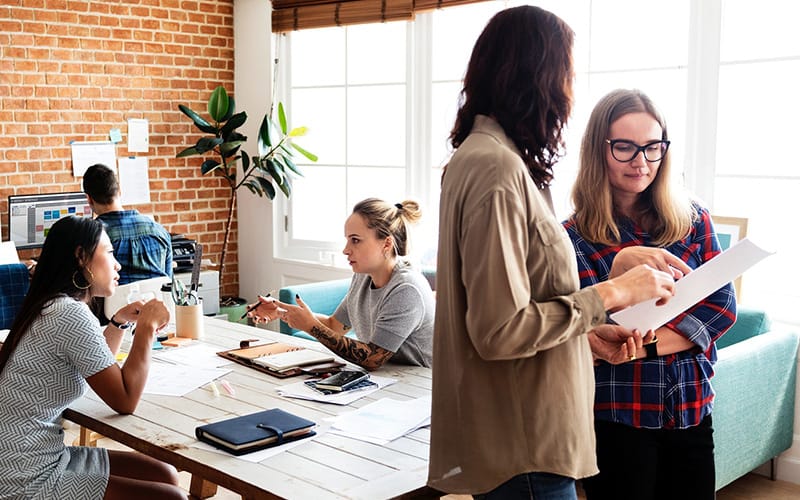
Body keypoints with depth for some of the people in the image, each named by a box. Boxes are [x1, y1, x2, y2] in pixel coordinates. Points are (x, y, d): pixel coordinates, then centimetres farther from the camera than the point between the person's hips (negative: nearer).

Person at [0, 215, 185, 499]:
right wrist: (147, 327, -9)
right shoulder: (71, 314, -20)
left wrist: (119, 322, 14)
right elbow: (125, 402, -17)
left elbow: (99, 370, 27)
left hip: (49, 457, 10)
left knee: (166, 475, 10)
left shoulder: (53, 307, 10)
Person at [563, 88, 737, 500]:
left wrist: (645, 345, -15)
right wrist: (621, 265, -29)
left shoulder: (693, 220, 4)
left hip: (691, 413, 3)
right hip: (615, 417, -3)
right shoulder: (576, 236, -6)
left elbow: (722, 306, -2)